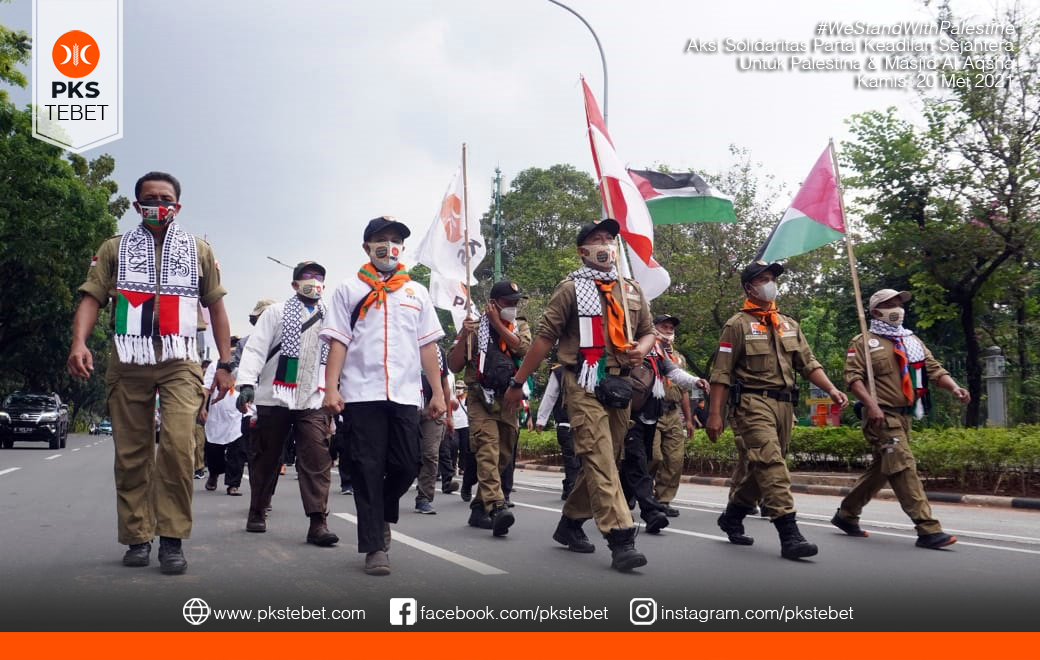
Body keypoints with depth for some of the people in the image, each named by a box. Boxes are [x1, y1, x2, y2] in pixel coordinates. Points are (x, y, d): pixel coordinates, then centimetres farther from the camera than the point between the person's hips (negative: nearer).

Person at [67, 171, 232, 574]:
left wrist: (225, 364, 8)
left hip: (179, 363, -1)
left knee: (178, 444, -17)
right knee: (130, 453, 3)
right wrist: (79, 343, -16)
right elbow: (91, 298, 3)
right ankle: (137, 537, 14)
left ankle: (172, 539, -9)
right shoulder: (115, 249, 14)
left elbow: (216, 307, 15)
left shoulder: (198, 250, 15)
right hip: (128, 363, 1)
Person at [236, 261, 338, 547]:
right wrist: (247, 383, -15)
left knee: (317, 460, -10)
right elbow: (255, 348, -1)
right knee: (266, 458, 9)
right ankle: (257, 513, 25)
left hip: (313, 402, 1)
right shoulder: (276, 312, 8)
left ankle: (318, 522, -11)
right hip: (274, 398, -1)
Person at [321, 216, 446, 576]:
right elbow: (338, 342, 3)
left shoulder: (417, 292, 17)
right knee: (368, 469, -2)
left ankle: (381, 517, 31)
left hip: (405, 394, 3)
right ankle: (375, 546, 5)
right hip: (362, 394, -2)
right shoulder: (349, 290, 10)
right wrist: (331, 389, -8)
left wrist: (438, 393, 7)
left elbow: (428, 345, 14)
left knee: (406, 466, 3)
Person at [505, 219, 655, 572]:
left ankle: (570, 523, 28)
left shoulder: (632, 291, 15)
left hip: (619, 385, 6)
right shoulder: (570, 289, 0)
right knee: (599, 458, -13)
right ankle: (621, 539, -16)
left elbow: (647, 330, 24)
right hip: (584, 384, -6)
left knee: (602, 460, 12)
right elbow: (544, 338, -2)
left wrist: (642, 348, -1)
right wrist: (517, 383, -2)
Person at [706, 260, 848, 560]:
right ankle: (789, 535, -19)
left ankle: (732, 517, 31)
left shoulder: (789, 325, 18)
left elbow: (808, 363, 15)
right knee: (771, 465, -16)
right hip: (753, 403, -7)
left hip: (784, 405, 7)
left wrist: (831, 389, -2)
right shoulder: (738, 325, -2)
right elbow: (721, 373, -5)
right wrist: (714, 414, -10)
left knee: (761, 468, 12)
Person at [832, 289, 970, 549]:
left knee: (880, 470, 14)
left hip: (904, 415, 8)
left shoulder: (912, 341, 18)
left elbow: (934, 369, 11)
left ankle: (846, 515, 28)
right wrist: (871, 404, -24)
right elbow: (853, 376, -11)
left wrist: (954, 388, -9)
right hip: (882, 416, -8)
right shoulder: (863, 342, -1)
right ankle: (928, 529, -15)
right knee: (904, 468, -14)